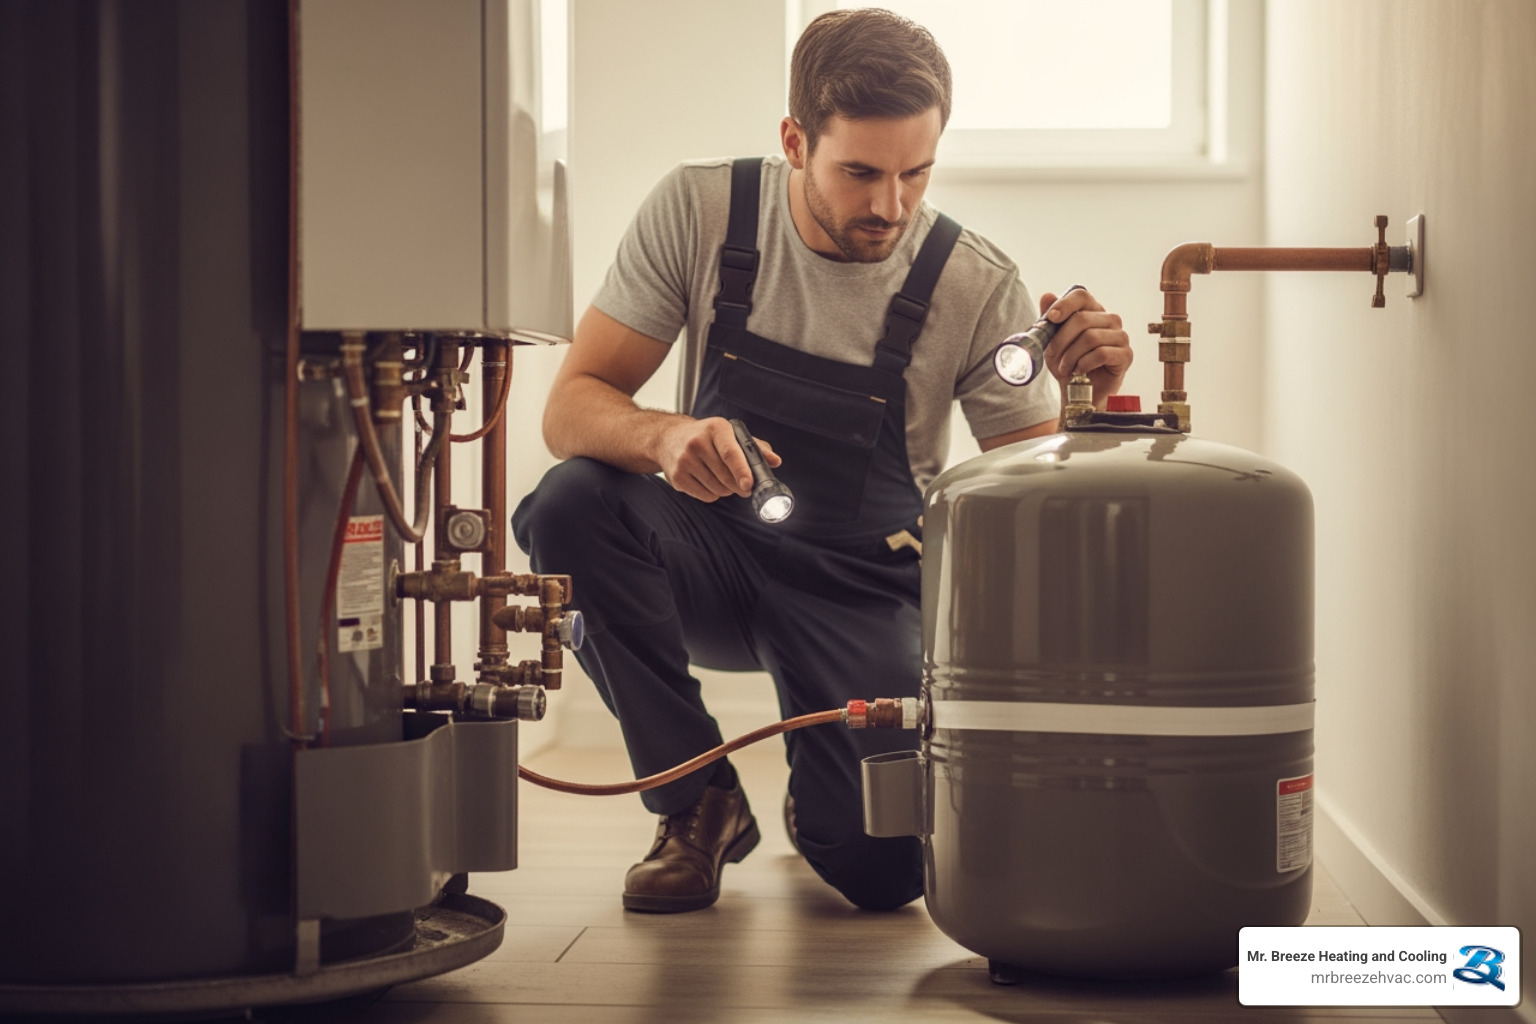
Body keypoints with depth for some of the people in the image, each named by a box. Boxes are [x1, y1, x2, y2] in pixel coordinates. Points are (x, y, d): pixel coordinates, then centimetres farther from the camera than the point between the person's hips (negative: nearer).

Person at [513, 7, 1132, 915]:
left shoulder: (977, 287, -13)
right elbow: (572, 407, -13)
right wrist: (666, 436, -36)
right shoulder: (700, 212, -12)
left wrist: (1083, 402, -31)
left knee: (883, 868, -23)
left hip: (866, 592, -1)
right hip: (715, 549, 2)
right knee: (572, 505, -32)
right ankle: (701, 804, -9)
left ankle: (820, 796, 19)